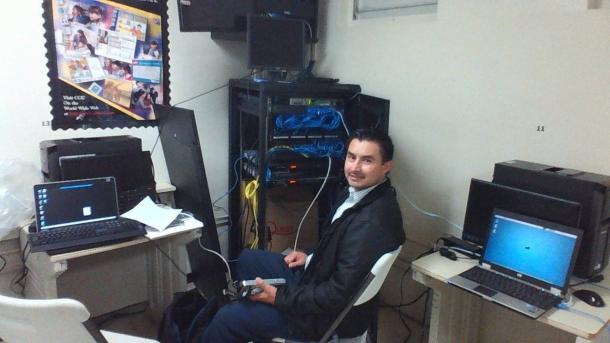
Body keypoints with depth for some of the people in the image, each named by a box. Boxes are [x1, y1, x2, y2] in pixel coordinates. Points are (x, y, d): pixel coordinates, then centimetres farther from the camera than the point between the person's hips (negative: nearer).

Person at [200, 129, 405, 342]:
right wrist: (311, 256, 4)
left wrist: (279, 297, -20)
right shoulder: (360, 191, -3)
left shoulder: (371, 222, -32)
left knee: (227, 317, -5)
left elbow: (338, 295, -28)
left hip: (330, 312, -9)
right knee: (248, 259, 20)